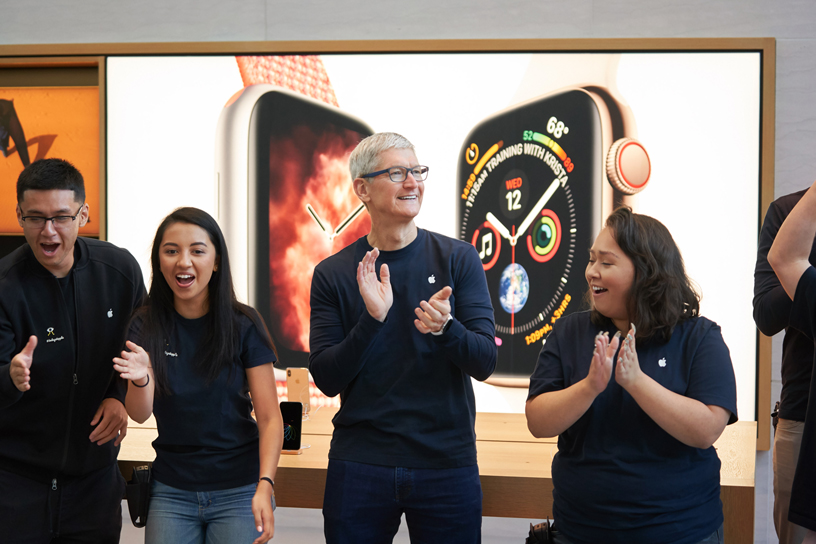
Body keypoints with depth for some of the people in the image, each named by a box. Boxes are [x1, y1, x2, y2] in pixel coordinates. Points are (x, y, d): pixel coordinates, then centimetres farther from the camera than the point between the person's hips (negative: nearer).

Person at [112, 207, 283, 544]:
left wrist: (265, 485, -22)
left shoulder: (243, 325, -7)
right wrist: (140, 380, -32)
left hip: (239, 491, -2)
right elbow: (139, 414, -10)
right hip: (171, 492, 2)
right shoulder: (146, 325, -1)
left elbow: (269, 418, -8)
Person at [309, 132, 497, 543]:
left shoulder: (458, 259, 0)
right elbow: (327, 379, -5)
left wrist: (446, 328, -25)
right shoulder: (332, 274, 1)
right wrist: (372, 318, -21)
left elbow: (484, 363, -4)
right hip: (359, 466, 0)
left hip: (447, 464, 0)